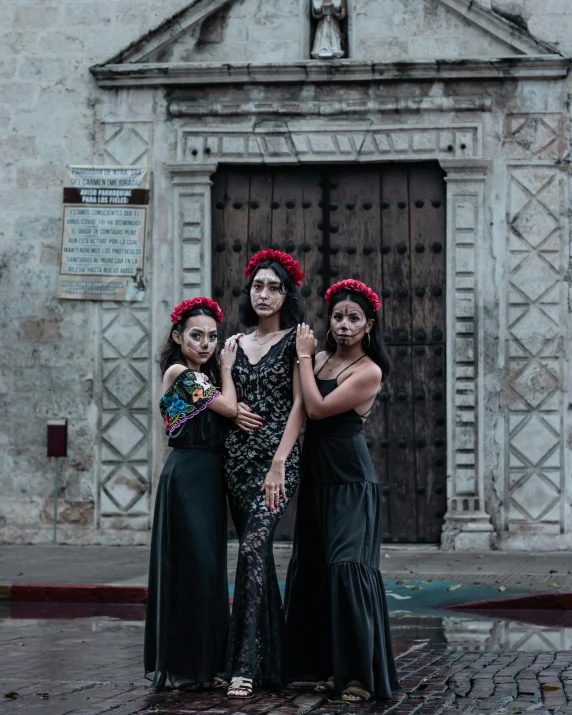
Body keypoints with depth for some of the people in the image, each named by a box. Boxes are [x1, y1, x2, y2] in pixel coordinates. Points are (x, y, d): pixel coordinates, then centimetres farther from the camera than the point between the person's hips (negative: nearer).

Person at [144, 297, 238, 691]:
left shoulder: (203, 375, 17)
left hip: (207, 477, 9)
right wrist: (227, 368, 0)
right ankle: (188, 666, -2)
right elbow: (229, 407, -14)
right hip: (189, 476, -9)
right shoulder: (179, 372, -9)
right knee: (195, 566, -8)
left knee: (207, 567, 10)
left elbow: (228, 413, 8)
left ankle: (198, 664, 16)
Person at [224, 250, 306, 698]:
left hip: (277, 458, -6)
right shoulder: (236, 343, 14)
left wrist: (279, 464, -18)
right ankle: (272, 659, 17)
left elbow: (300, 404, -9)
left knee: (253, 547, -19)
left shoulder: (295, 340, -1)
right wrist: (232, 408, 1)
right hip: (237, 457, 6)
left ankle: (246, 666, -21)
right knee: (256, 552, 8)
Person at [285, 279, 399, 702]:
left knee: (348, 566, -14)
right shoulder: (321, 360, 10)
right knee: (313, 568, 7)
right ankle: (332, 667, 15)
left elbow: (318, 409, -18)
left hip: (350, 482, -7)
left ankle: (363, 673, -11)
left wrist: (304, 356, -10)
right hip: (317, 477, 8)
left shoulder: (369, 371, -11)